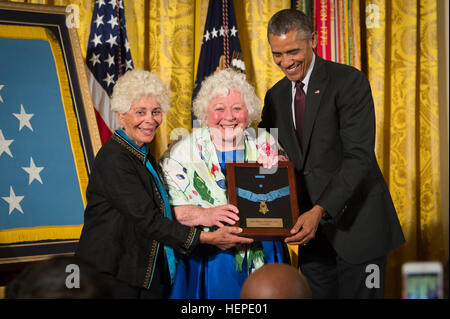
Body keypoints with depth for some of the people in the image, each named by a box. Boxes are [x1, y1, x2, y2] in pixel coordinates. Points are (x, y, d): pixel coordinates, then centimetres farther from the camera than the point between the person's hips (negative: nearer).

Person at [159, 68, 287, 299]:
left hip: (262, 259, 2)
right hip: (205, 260, -2)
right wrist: (205, 215, -25)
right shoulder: (184, 150, -1)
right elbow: (166, 206, -9)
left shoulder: (267, 147, 6)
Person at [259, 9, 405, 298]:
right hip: (312, 229, 5)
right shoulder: (276, 96, 10)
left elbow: (359, 156, -18)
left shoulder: (350, 82, -10)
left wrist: (320, 210, -28)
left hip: (356, 223, -5)